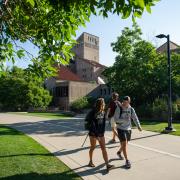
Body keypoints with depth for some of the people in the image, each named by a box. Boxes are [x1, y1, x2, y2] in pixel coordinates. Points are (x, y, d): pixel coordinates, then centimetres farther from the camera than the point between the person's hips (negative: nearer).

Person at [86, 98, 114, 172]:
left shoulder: (103, 112, 1)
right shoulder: (93, 113, -16)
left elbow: (103, 123, 6)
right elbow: (92, 125, -19)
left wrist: (102, 132, -4)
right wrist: (97, 135, -19)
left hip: (101, 133, 5)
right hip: (93, 133, -4)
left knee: (103, 148, 0)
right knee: (93, 147, 11)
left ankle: (107, 165, -1)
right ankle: (90, 162, 31)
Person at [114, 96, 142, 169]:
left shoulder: (131, 109, 1)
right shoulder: (119, 109, -12)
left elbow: (135, 118, 0)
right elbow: (116, 119, -16)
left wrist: (138, 126, -14)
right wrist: (124, 119, -30)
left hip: (128, 129, 5)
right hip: (121, 129, -5)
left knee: (125, 144, 18)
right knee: (124, 144, -10)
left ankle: (119, 152, 46)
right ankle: (127, 160, 1)